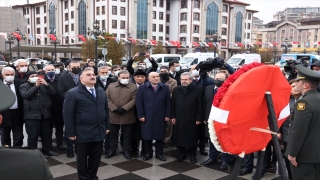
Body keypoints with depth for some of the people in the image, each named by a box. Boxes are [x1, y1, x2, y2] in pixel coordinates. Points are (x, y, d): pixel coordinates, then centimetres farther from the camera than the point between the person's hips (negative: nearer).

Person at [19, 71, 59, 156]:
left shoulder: (43, 85, 14)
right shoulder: (23, 86, 4)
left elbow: (53, 93, 1)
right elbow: (25, 95, -15)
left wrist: (46, 84, -14)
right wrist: (36, 86, -18)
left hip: (45, 113, 4)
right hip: (32, 115, -4)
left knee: (47, 133, 11)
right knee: (33, 135, -1)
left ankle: (47, 149, 24)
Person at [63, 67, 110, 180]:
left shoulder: (101, 91, 10)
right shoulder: (73, 93, -9)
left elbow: (106, 110, 14)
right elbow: (68, 115, -10)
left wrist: (107, 126, 12)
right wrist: (70, 133, -12)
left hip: (99, 131, 5)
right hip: (83, 132, -5)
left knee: (96, 157, 13)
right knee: (82, 157, 11)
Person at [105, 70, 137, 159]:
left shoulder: (133, 87, 0)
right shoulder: (111, 86, 6)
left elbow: (134, 100, -8)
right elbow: (107, 99, -1)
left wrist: (124, 108, -17)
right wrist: (115, 109, -12)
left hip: (128, 116, -1)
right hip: (113, 115, 2)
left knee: (127, 134, 8)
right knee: (113, 134, 11)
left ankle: (126, 150, 21)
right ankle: (112, 150, 25)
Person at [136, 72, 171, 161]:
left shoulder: (165, 88, 5)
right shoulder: (142, 88, 2)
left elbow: (168, 103, 3)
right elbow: (139, 103, -2)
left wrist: (168, 115, -2)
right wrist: (141, 115, -8)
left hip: (161, 117, 1)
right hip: (147, 117, -1)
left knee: (160, 136, 7)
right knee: (147, 136, 7)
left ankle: (159, 153, 21)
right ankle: (148, 153, 22)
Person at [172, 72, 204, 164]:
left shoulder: (197, 90, -6)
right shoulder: (176, 90, 6)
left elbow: (200, 106, -6)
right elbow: (173, 104, 9)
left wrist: (199, 118, -9)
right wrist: (173, 116, 5)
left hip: (192, 120, -3)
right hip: (179, 119, 4)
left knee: (192, 138, 7)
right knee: (179, 137, 10)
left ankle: (192, 155, 22)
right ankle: (182, 154, 26)